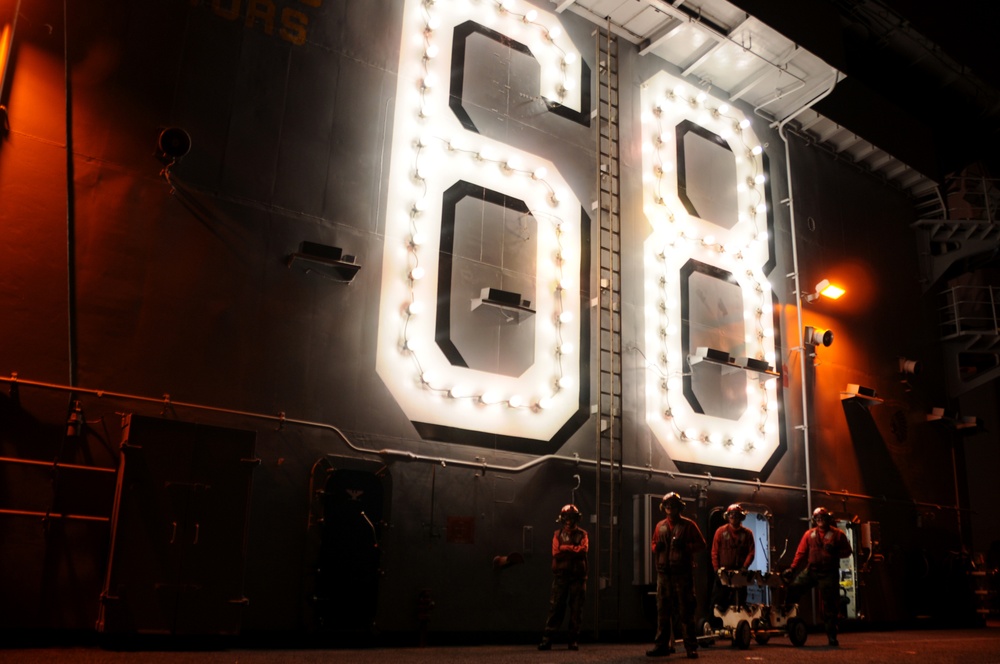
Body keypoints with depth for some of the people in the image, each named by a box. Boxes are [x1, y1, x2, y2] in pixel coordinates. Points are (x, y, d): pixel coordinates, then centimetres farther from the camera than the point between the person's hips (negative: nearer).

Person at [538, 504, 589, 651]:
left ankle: (574, 641, 8)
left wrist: (565, 548, -8)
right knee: (555, 607, -4)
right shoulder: (558, 535, 10)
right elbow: (556, 554, -3)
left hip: (578, 576, 0)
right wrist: (574, 551, -8)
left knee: (576, 609, 1)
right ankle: (547, 639, -3)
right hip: (561, 576, 0)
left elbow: (583, 550, -10)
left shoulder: (582, 534, 8)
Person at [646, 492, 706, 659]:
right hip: (663, 572, 4)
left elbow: (701, 544, 1)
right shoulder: (660, 526, 15)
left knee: (685, 611, -2)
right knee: (663, 610, 6)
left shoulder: (688, 525, 2)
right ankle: (661, 645, 12)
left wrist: (685, 546, -15)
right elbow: (654, 545, 22)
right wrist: (656, 547, -1)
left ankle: (691, 647, 2)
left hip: (683, 573, -4)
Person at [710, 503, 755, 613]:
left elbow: (751, 552, 1)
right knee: (719, 600, 0)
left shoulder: (747, 533, 5)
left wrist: (744, 567, -12)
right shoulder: (721, 531, 3)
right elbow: (715, 551, 2)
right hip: (723, 572, -1)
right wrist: (717, 569, -7)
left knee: (741, 599, 4)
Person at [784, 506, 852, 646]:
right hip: (811, 570, 2)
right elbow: (801, 552, 7)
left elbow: (847, 551, 5)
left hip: (829, 573, -2)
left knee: (830, 605, 1)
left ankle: (832, 636, 9)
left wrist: (835, 551, -16)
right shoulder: (809, 534, 10)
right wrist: (792, 568, -2)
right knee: (792, 588, -14)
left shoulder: (838, 534, 4)